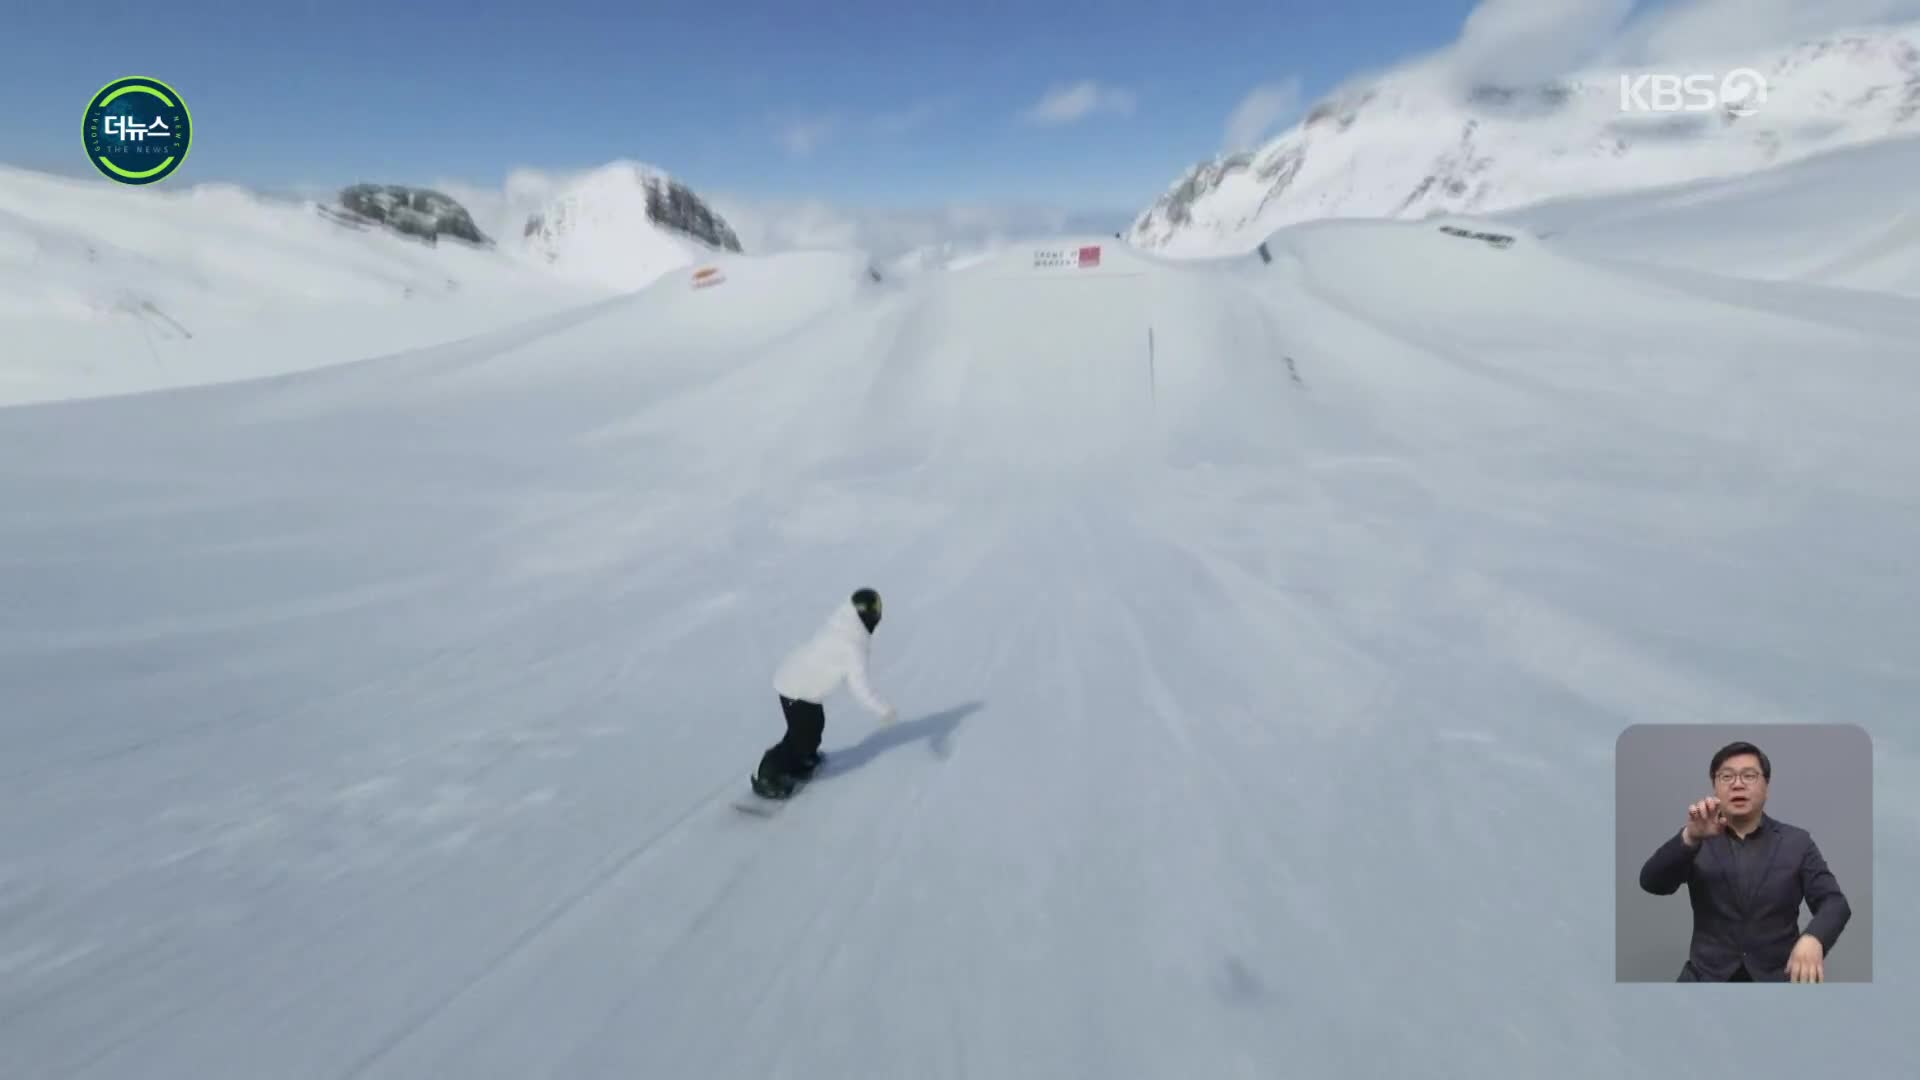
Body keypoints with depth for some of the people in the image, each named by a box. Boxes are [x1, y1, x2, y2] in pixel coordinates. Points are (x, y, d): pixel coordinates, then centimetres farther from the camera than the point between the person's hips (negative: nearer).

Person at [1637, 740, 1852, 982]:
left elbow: (1834, 903, -1)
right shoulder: (1698, 841, 3)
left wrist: (1812, 939, -22)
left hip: (1776, 977, 1)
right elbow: (1651, 883, -11)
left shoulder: (1797, 842, 8)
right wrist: (1690, 837, -28)